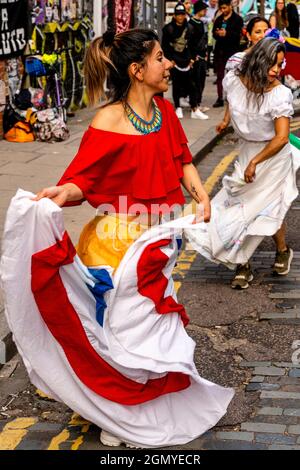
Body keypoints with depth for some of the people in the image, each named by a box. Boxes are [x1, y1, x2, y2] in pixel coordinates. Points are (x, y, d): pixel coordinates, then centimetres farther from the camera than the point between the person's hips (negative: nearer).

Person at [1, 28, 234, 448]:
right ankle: (120, 423, 26)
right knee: (125, 328, 4)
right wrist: (62, 194, -40)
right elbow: (83, 178, -19)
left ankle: (149, 412, 37)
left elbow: (182, 158, 15)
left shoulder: (165, 111, 2)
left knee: (153, 323, 18)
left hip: (159, 238, 7)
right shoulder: (109, 122, -19)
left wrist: (201, 195, 2)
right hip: (119, 243, -7)